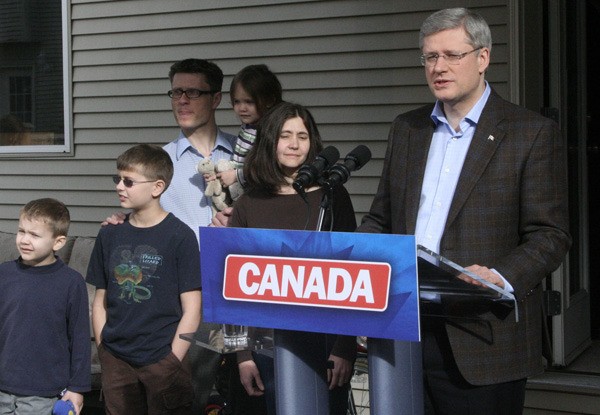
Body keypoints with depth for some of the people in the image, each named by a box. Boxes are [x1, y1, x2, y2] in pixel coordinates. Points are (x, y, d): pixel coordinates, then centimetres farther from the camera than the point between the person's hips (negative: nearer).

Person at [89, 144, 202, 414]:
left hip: (163, 362, -4)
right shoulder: (109, 235, 7)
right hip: (115, 362, 4)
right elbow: (100, 301, 11)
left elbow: (191, 309, -7)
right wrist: (103, 350, 4)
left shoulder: (180, 236, -7)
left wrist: (172, 360, -10)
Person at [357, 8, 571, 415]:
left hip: (484, 343, -4)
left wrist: (500, 278, -23)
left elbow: (550, 236, -6)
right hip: (404, 333, 5)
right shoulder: (406, 128, 14)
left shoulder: (534, 133, -2)